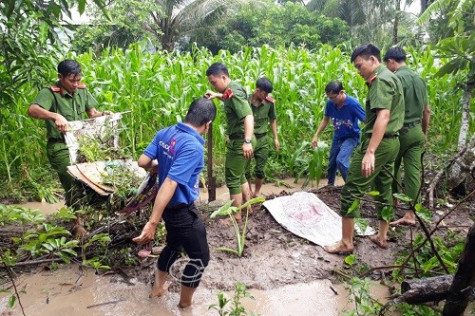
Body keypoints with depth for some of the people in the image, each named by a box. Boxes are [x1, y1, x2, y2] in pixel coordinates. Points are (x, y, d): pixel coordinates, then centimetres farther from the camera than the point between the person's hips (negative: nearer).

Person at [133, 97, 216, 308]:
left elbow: (142, 162, -1)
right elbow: (170, 184, -32)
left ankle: (158, 286, 49)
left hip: (169, 205, 8)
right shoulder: (193, 147, -28)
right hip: (181, 209, -8)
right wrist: (152, 222, -31)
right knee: (200, 256, 13)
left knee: (174, 245, 31)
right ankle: (185, 303, 30)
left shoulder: (165, 133, -5)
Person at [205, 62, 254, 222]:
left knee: (232, 179, 1)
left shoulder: (233, 93, -22)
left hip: (239, 141, -10)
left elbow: (249, 116, -34)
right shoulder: (233, 88, 9)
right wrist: (217, 95, 16)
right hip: (240, 139, 10)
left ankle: (236, 216, 13)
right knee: (240, 175, 22)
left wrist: (247, 141, -44)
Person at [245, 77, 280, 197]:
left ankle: (257, 193, 27)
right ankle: (249, 192, 30)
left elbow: (273, 120, 8)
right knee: (245, 169, 9)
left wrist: (276, 138, 8)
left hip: (262, 139, 1)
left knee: (260, 169, 7)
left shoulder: (270, 102, -6)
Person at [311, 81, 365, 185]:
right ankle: (330, 185, 38)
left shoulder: (352, 103, -28)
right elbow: (325, 120, 4)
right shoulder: (330, 103, -15)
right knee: (332, 163, 15)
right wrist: (316, 135, 1)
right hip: (337, 137, 5)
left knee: (341, 160, -26)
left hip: (351, 137, -5)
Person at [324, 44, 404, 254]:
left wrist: (370, 152, -32)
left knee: (352, 190, -6)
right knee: (384, 188, 16)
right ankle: (382, 236, 27)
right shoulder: (390, 78, 18)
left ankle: (346, 243, 1)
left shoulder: (381, 80, -14)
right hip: (391, 142, 11)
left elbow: (383, 117, -27)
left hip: (378, 143, -11)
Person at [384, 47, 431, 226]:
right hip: (417, 132, 7)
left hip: (401, 131, -7)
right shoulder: (419, 79, 13)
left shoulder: (396, 78, -11)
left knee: (392, 169, 10)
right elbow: (427, 110, 16)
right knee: (414, 172, 4)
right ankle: (410, 214, 5)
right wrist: (425, 133, 24)